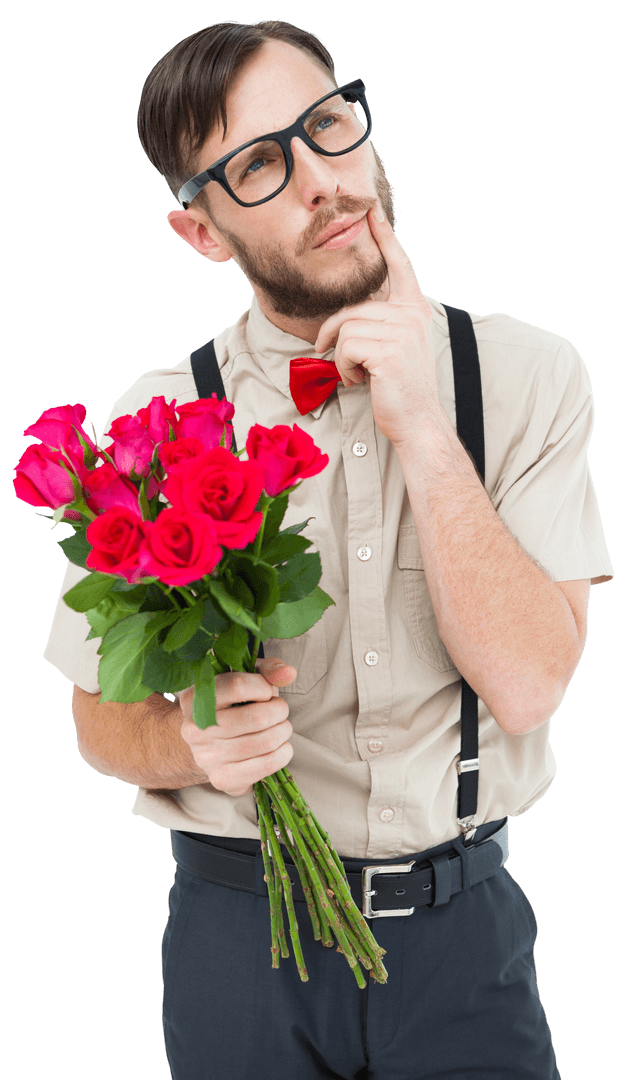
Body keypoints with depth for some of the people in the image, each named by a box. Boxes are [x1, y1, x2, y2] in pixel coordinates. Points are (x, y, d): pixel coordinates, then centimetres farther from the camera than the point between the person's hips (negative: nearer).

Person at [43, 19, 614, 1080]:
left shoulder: (525, 375, -7)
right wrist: (195, 744, -21)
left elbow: (524, 685, -16)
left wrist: (422, 428, -22)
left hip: (463, 921, 0)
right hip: (240, 922, 1)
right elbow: (103, 719, 1)